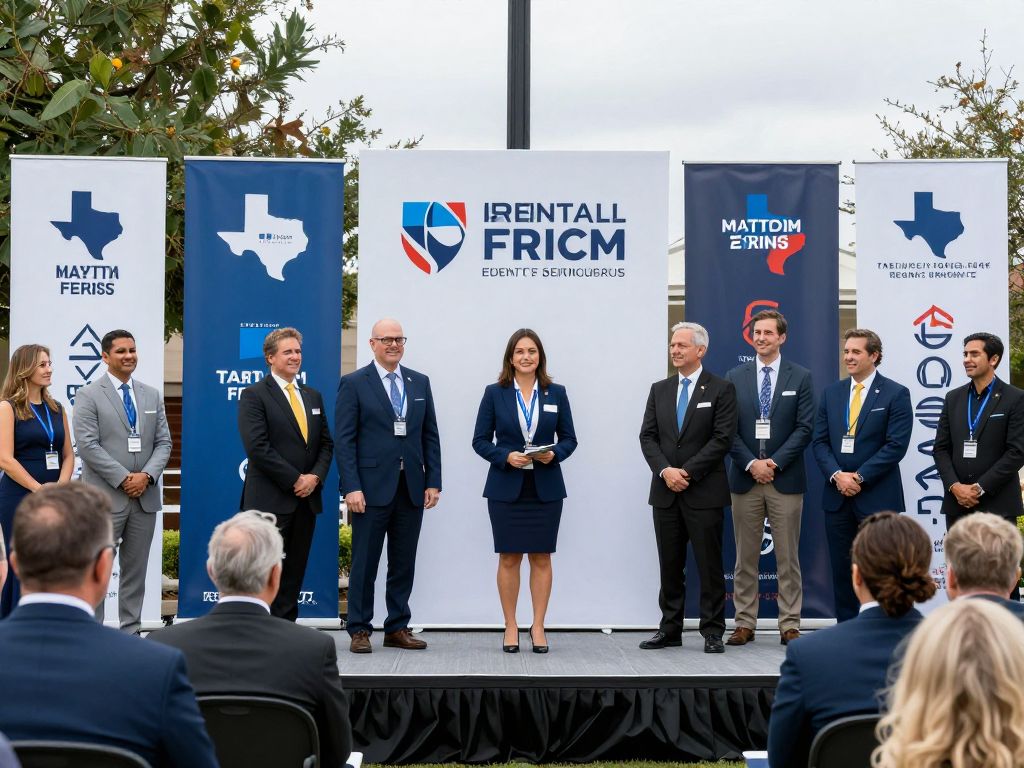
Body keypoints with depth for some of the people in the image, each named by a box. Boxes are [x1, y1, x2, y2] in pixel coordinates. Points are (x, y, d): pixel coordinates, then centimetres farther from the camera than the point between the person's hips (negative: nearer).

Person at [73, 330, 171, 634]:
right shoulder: (89, 396, -2)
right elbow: (88, 445, -10)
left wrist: (147, 475, -8)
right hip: (105, 497, -5)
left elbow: (163, 442, 10)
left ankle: (131, 631, 14)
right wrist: (123, 479, -14)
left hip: (145, 496, 5)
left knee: (135, 569, 9)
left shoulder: (152, 396, 14)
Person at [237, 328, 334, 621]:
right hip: (270, 500, -6)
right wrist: (295, 480, -14)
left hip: (307, 498, 6)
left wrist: (315, 476, -4)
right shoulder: (254, 396, -4)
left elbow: (326, 443, 15)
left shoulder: (313, 396, 17)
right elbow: (257, 447, -14)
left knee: (294, 573, 8)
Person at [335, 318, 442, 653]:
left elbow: (430, 435, 13)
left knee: (404, 563, 8)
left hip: (412, 487, 4)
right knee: (364, 562, 1)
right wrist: (351, 487, -13)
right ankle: (360, 630, 9)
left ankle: (398, 628, 16)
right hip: (372, 487, -4)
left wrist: (433, 482, 5)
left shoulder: (420, 382, 12)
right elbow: (344, 440, -5)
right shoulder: (353, 384, -1)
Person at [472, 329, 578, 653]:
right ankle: (510, 627, 11)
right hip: (506, 488, -1)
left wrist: (554, 454, -13)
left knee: (541, 557, 3)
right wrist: (506, 456, -16)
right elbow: (480, 440, 1)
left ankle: (538, 627, 10)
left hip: (546, 488, 1)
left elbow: (569, 438, 8)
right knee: (509, 558, 3)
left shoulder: (556, 393, 5)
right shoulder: (495, 393, 1)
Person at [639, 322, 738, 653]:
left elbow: (722, 439, -9)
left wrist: (687, 472, -14)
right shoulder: (659, 390, 12)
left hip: (704, 492, -4)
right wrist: (665, 471, -10)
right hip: (665, 491, 4)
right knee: (670, 566, 8)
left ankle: (712, 632, 6)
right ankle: (670, 629, 14)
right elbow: (648, 436, 7)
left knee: (709, 565, 0)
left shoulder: (721, 389, -2)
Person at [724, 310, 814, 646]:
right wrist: (752, 464, -10)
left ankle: (790, 625, 7)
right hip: (745, 480, 2)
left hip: (785, 479, -1)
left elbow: (804, 428, -3)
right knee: (745, 558, 5)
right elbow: (728, 430, 3)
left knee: (788, 557, 2)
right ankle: (745, 623, 11)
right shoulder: (734, 377, 7)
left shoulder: (800, 377, 3)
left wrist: (774, 463, -11)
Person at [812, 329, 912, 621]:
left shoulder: (895, 394, -3)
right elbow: (820, 441, 8)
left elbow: (896, 444, -10)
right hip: (837, 496, 4)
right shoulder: (831, 393, 11)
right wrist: (837, 475, -9)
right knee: (841, 568, 7)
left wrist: (859, 477, -14)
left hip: (877, 496, -4)